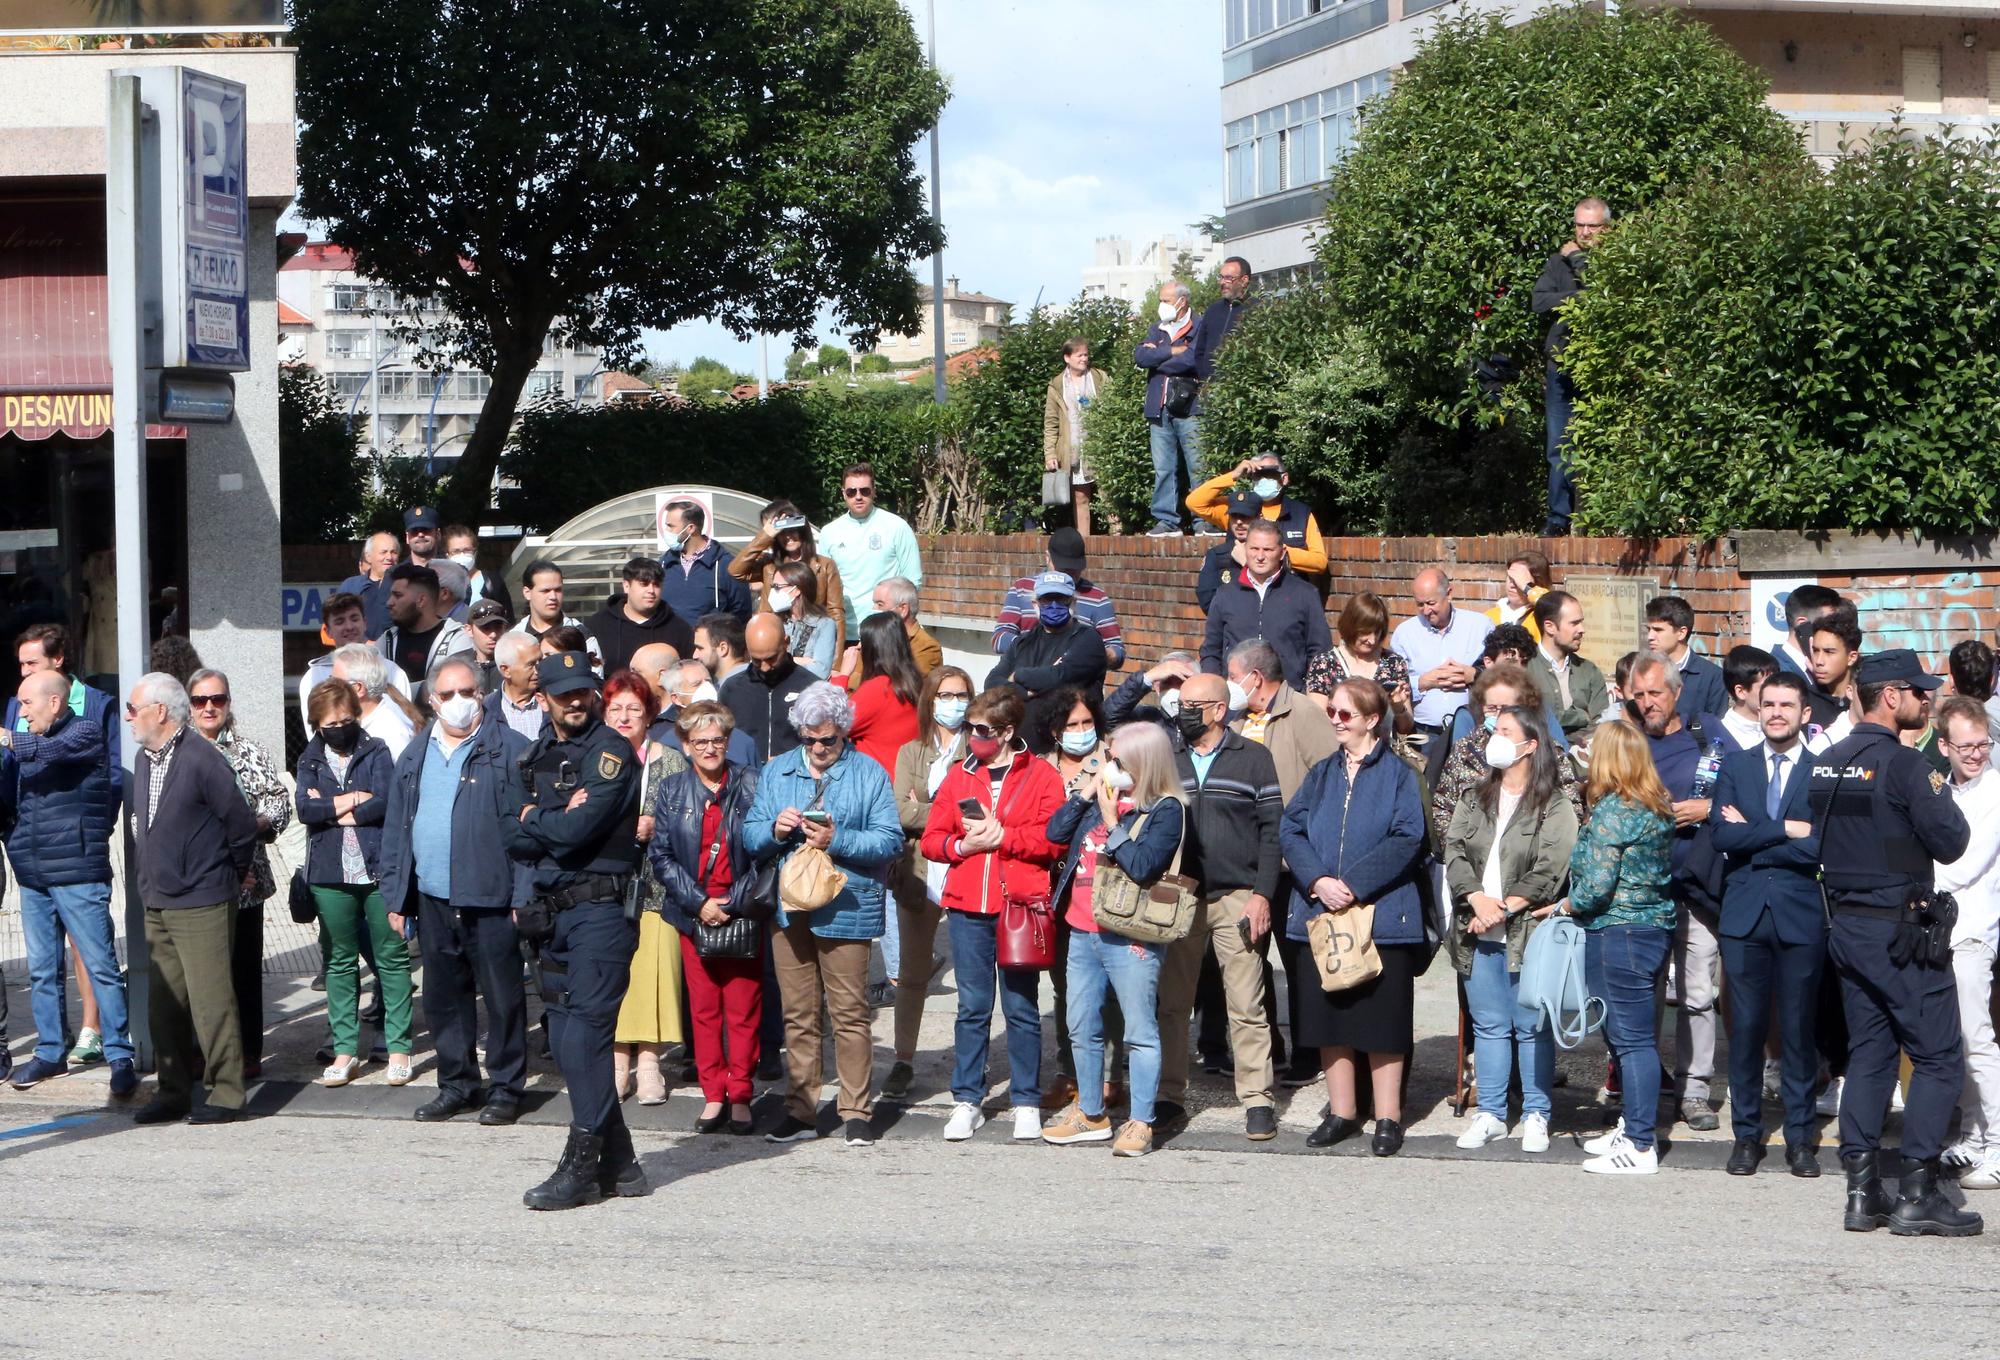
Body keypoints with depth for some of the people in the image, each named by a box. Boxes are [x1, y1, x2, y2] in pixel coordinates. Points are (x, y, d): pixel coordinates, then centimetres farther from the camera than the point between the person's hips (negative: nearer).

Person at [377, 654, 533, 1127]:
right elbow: (395, 829, 15)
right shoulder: (416, 756, 14)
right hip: (432, 899, 5)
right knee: (443, 998, 12)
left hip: (489, 898, -5)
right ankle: (457, 1084, 24)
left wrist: (524, 895, -14)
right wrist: (394, 897, 9)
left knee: (502, 995, 2)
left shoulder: (510, 750, -4)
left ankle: (506, 1088, 12)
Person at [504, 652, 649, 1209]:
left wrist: (533, 821, -1)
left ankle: (581, 1169, -6)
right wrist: (556, 822, -11)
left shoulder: (610, 751, -8)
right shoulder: (535, 757, 15)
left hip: (600, 908, -8)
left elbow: (576, 831, -19)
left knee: (583, 1038, -11)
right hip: (552, 911, 8)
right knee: (565, 1040, 9)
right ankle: (618, 1161, 18)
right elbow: (512, 837, 6)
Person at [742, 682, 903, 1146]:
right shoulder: (776, 772, 14)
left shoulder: (869, 774, 1)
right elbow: (750, 837, 11)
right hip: (789, 910, 4)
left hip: (847, 909, -4)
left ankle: (856, 1112, 5)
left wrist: (837, 841, -20)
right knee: (798, 1014, 8)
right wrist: (775, 830, -10)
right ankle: (800, 1110, 15)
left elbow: (890, 841, -7)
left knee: (849, 1013, -2)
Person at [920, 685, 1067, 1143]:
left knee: (1021, 1007, 2)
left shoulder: (1042, 777, 1)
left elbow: (1051, 840, -9)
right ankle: (967, 1101, 13)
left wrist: (1000, 836, -13)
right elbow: (932, 839, 8)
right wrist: (961, 844, -10)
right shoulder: (959, 775, 12)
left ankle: (1026, 1103, 10)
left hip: (1020, 906, -3)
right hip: (966, 907, 3)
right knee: (972, 1007, 7)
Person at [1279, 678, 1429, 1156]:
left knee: (1382, 1023, -1)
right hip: (1320, 914, 5)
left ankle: (1388, 1118, 8)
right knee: (1328, 1018, 8)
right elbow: (1289, 830, 4)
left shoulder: (1398, 776, -1)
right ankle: (1341, 1113, 18)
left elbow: (1407, 839, -11)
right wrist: (1318, 881, -13)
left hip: (1382, 915, -5)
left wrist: (1354, 885, -18)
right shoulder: (1321, 775, 13)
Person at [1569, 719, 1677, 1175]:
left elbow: (1597, 885, -20)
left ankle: (1640, 1147, -3)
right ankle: (1633, 1127, 25)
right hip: (1656, 929, 9)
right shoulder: (1658, 809, 10)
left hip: (1617, 935, -9)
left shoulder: (1611, 812, -16)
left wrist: (1565, 905, -2)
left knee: (1631, 1039, -6)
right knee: (1635, 1035, 16)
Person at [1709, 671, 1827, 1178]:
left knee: (1799, 1028, 5)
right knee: (1746, 1026, 4)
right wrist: (1785, 830, -12)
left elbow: (1821, 846, -13)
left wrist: (1751, 837, -9)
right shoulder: (1736, 765, 8)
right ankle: (1747, 1133, 14)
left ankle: (1800, 1136, 15)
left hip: (1802, 914, -2)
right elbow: (1722, 834, -5)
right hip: (1745, 912, 2)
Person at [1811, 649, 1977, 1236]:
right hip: (1899, 932, -8)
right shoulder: (1903, 764, -16)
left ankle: (1863, 1191, 11)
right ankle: (1917, 1193, -2)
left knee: (1868, 1054, 12)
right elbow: (1951, 842, -14)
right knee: (1939, 1058, 0)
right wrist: (1940, 792, 0)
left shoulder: (1825, 763, 7)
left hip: (1845, 926, 8)